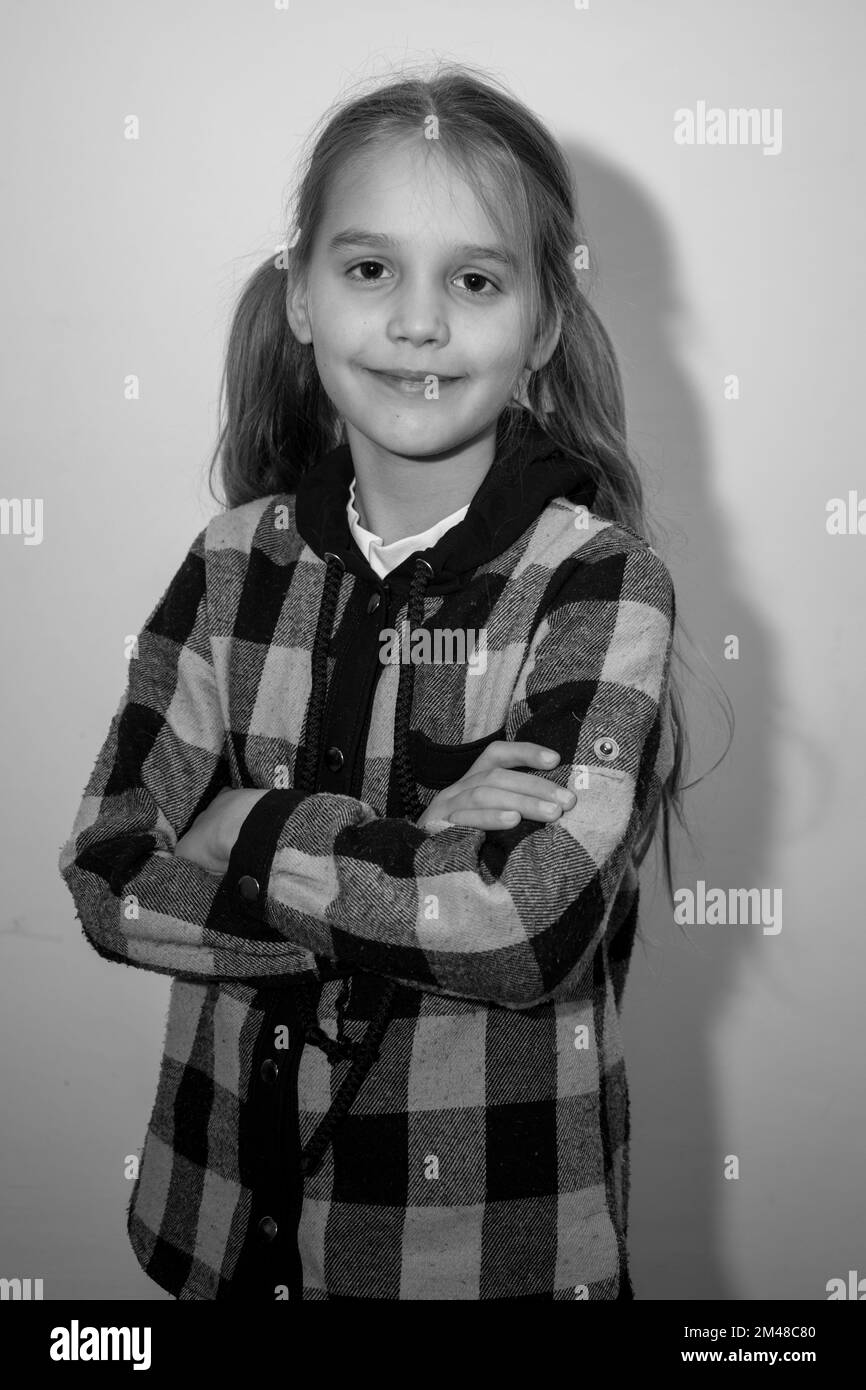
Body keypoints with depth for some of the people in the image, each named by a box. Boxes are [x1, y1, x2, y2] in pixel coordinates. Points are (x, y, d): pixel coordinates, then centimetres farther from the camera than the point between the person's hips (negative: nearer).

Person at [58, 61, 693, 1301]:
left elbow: (531, 931, -24)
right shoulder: (238, 561, -3)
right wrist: (413, 856, -20)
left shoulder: (601, 584, -14)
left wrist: (243, 831, -17)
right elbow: (109, 881, -10)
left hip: (494, 1221, -3)